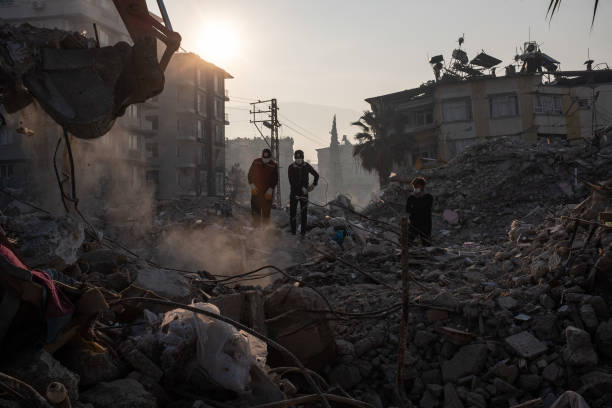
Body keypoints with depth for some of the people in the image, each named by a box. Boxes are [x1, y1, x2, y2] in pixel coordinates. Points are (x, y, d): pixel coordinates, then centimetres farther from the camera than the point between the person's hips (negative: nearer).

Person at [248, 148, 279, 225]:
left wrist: (270, 189, -10)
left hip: (267, 192, -1)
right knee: (255, 210, 2)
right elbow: (250, 174, 11)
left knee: (266, 211, 1)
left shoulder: (274, 165, -1)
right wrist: (251, 184, 0)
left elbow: (275, 179, 0)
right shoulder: (256, 162, 3)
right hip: (255, 190, 1)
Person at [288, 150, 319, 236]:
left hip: (304, 193, 1)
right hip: (294, 193, -1)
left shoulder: (307, 166, -2)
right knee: (292, 213, -1)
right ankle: (293, 231, 9)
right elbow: (291, 182, -15)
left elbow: (316, 175, 13)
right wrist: (302, 188, -20)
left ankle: (303, 232, 6)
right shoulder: (291, 167, -8)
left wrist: (313, 185, 1)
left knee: (304, 213, 0)